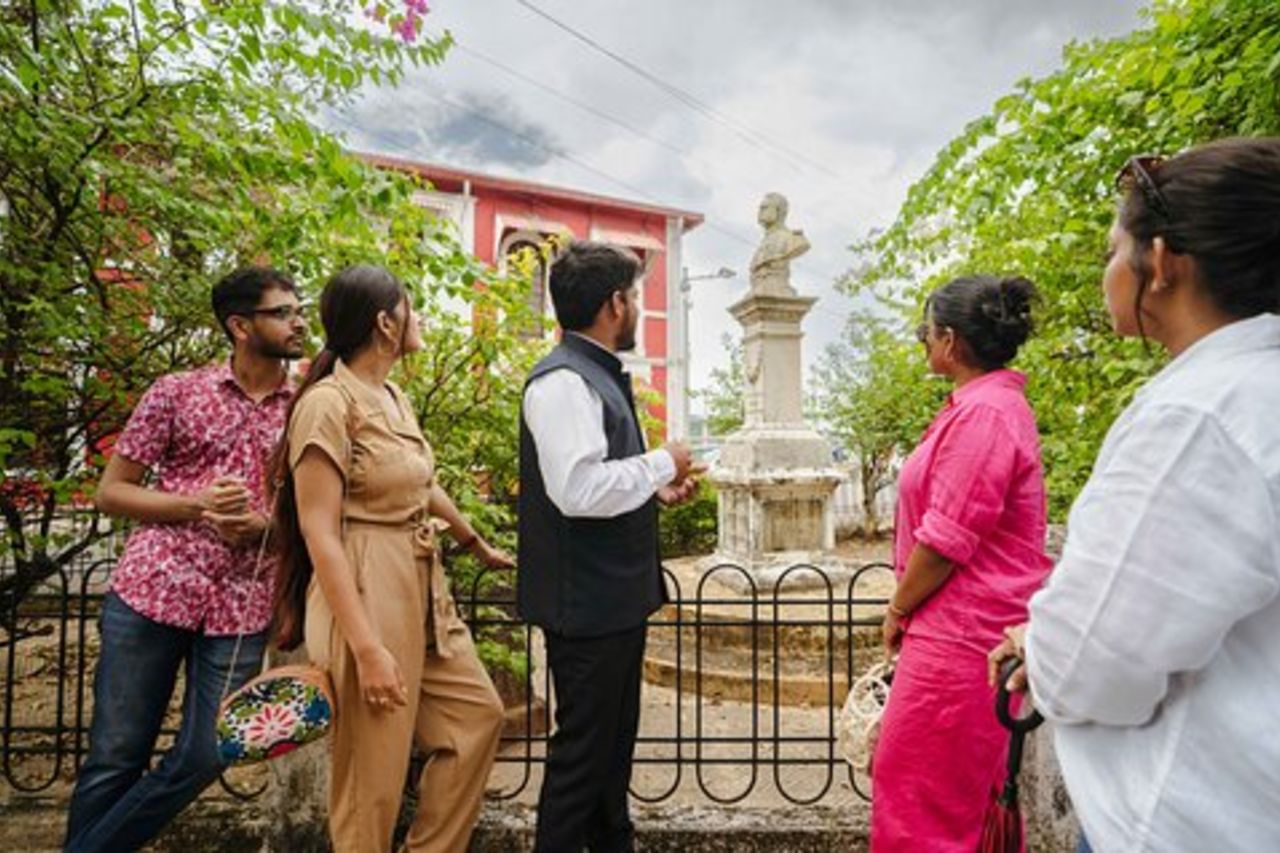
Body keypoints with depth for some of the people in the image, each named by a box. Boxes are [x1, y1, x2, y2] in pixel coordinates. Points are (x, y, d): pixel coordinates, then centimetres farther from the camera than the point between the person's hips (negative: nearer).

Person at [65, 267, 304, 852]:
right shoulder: (176, 392, 0)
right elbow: (110, 492, 4)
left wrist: (264, 525, -11)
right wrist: (196, 504, -13)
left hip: (241, 607, 2)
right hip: (151, 591, -1)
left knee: (202, 760, 6)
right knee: (115, 757, 8)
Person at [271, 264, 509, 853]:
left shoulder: (394, 396, 10)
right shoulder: (329, 403, -17)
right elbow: (319, 534, -20)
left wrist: (480, 547, 34)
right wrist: (367, 649, -23)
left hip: (422, 591, 9)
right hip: (366, 598, -9)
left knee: (479, 712, 15)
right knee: (373, 779, 5)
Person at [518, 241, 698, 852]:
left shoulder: (598, 375, 13)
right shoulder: (563, 381, -19)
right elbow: (576, 490, -29)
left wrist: (657, 489, 8)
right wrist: (662, 462, -17)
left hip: (616, 596, 10)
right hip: (586, 601, -10)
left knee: (614, 738, 23)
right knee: (582, 746, 5)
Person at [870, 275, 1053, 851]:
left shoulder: (983, 413, -20)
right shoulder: (994, 403, 13)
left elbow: (945, 539, -21)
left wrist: (898, 609, -5)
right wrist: (909, 608, 16)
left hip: (960, 635, -10)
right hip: (966, 629, 10)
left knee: (917, 793, 4)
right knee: (967, 793, 23)